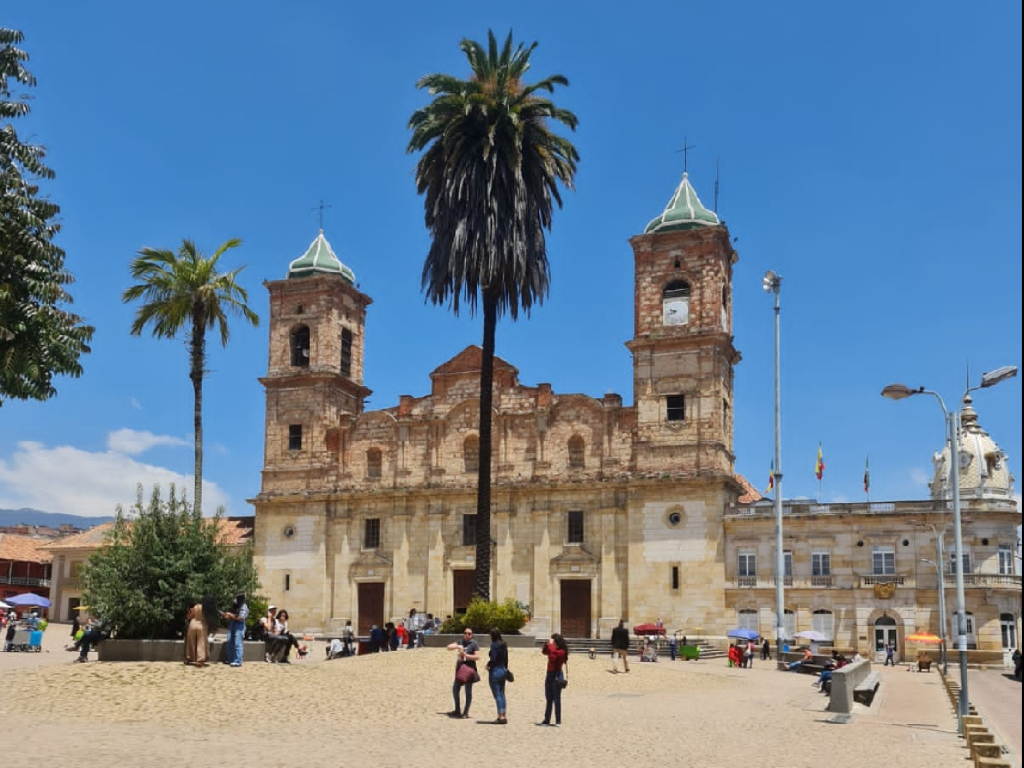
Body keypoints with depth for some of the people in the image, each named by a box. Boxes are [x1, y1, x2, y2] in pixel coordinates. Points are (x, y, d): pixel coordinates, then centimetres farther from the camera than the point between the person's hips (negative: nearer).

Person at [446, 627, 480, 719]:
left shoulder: (474, 644, -6)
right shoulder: (460, 642, 9)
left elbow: (477, 656, -13)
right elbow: (449, 647, 1)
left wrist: (465, 655, -20)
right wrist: (457, 647, -18)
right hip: (460, 668, 6)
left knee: (468, 690, -2)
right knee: (455, 689, 11)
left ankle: (466, 712, 4)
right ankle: (457, 710, 24)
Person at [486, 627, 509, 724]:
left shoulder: (494, 645, -15)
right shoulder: (504, 645, 8)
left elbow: (493, 659, -21)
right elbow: (506, 659, 12)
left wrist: (488, 665, -4)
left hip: (495, 671, -8)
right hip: (503, 670, 8)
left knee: (497, 695, -3)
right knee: (502, 694, 13)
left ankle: (501, 717, -5)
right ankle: (503, 716, 15)